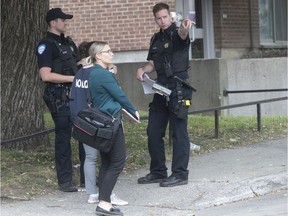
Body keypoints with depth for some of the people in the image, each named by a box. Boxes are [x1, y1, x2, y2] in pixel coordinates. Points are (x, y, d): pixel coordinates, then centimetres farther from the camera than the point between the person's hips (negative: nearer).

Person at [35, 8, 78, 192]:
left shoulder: (68, 43, 17)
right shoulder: (46, 45, -7)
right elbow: (46, 75, -17)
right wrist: (72, 78, -17)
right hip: (60, 98, -8)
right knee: (63, 137, -5)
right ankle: (65, 180, 1)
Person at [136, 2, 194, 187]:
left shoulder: (176, 33, -6)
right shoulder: (156, 39, 16)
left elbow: (182, 35, -31)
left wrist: (185, 28, -56)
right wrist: (143, 69, -2)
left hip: (179, 88, -8)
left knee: (179, 132, -5)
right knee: (153, 131, 9)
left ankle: (180, 174, -1)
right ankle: (158, 172, 20)